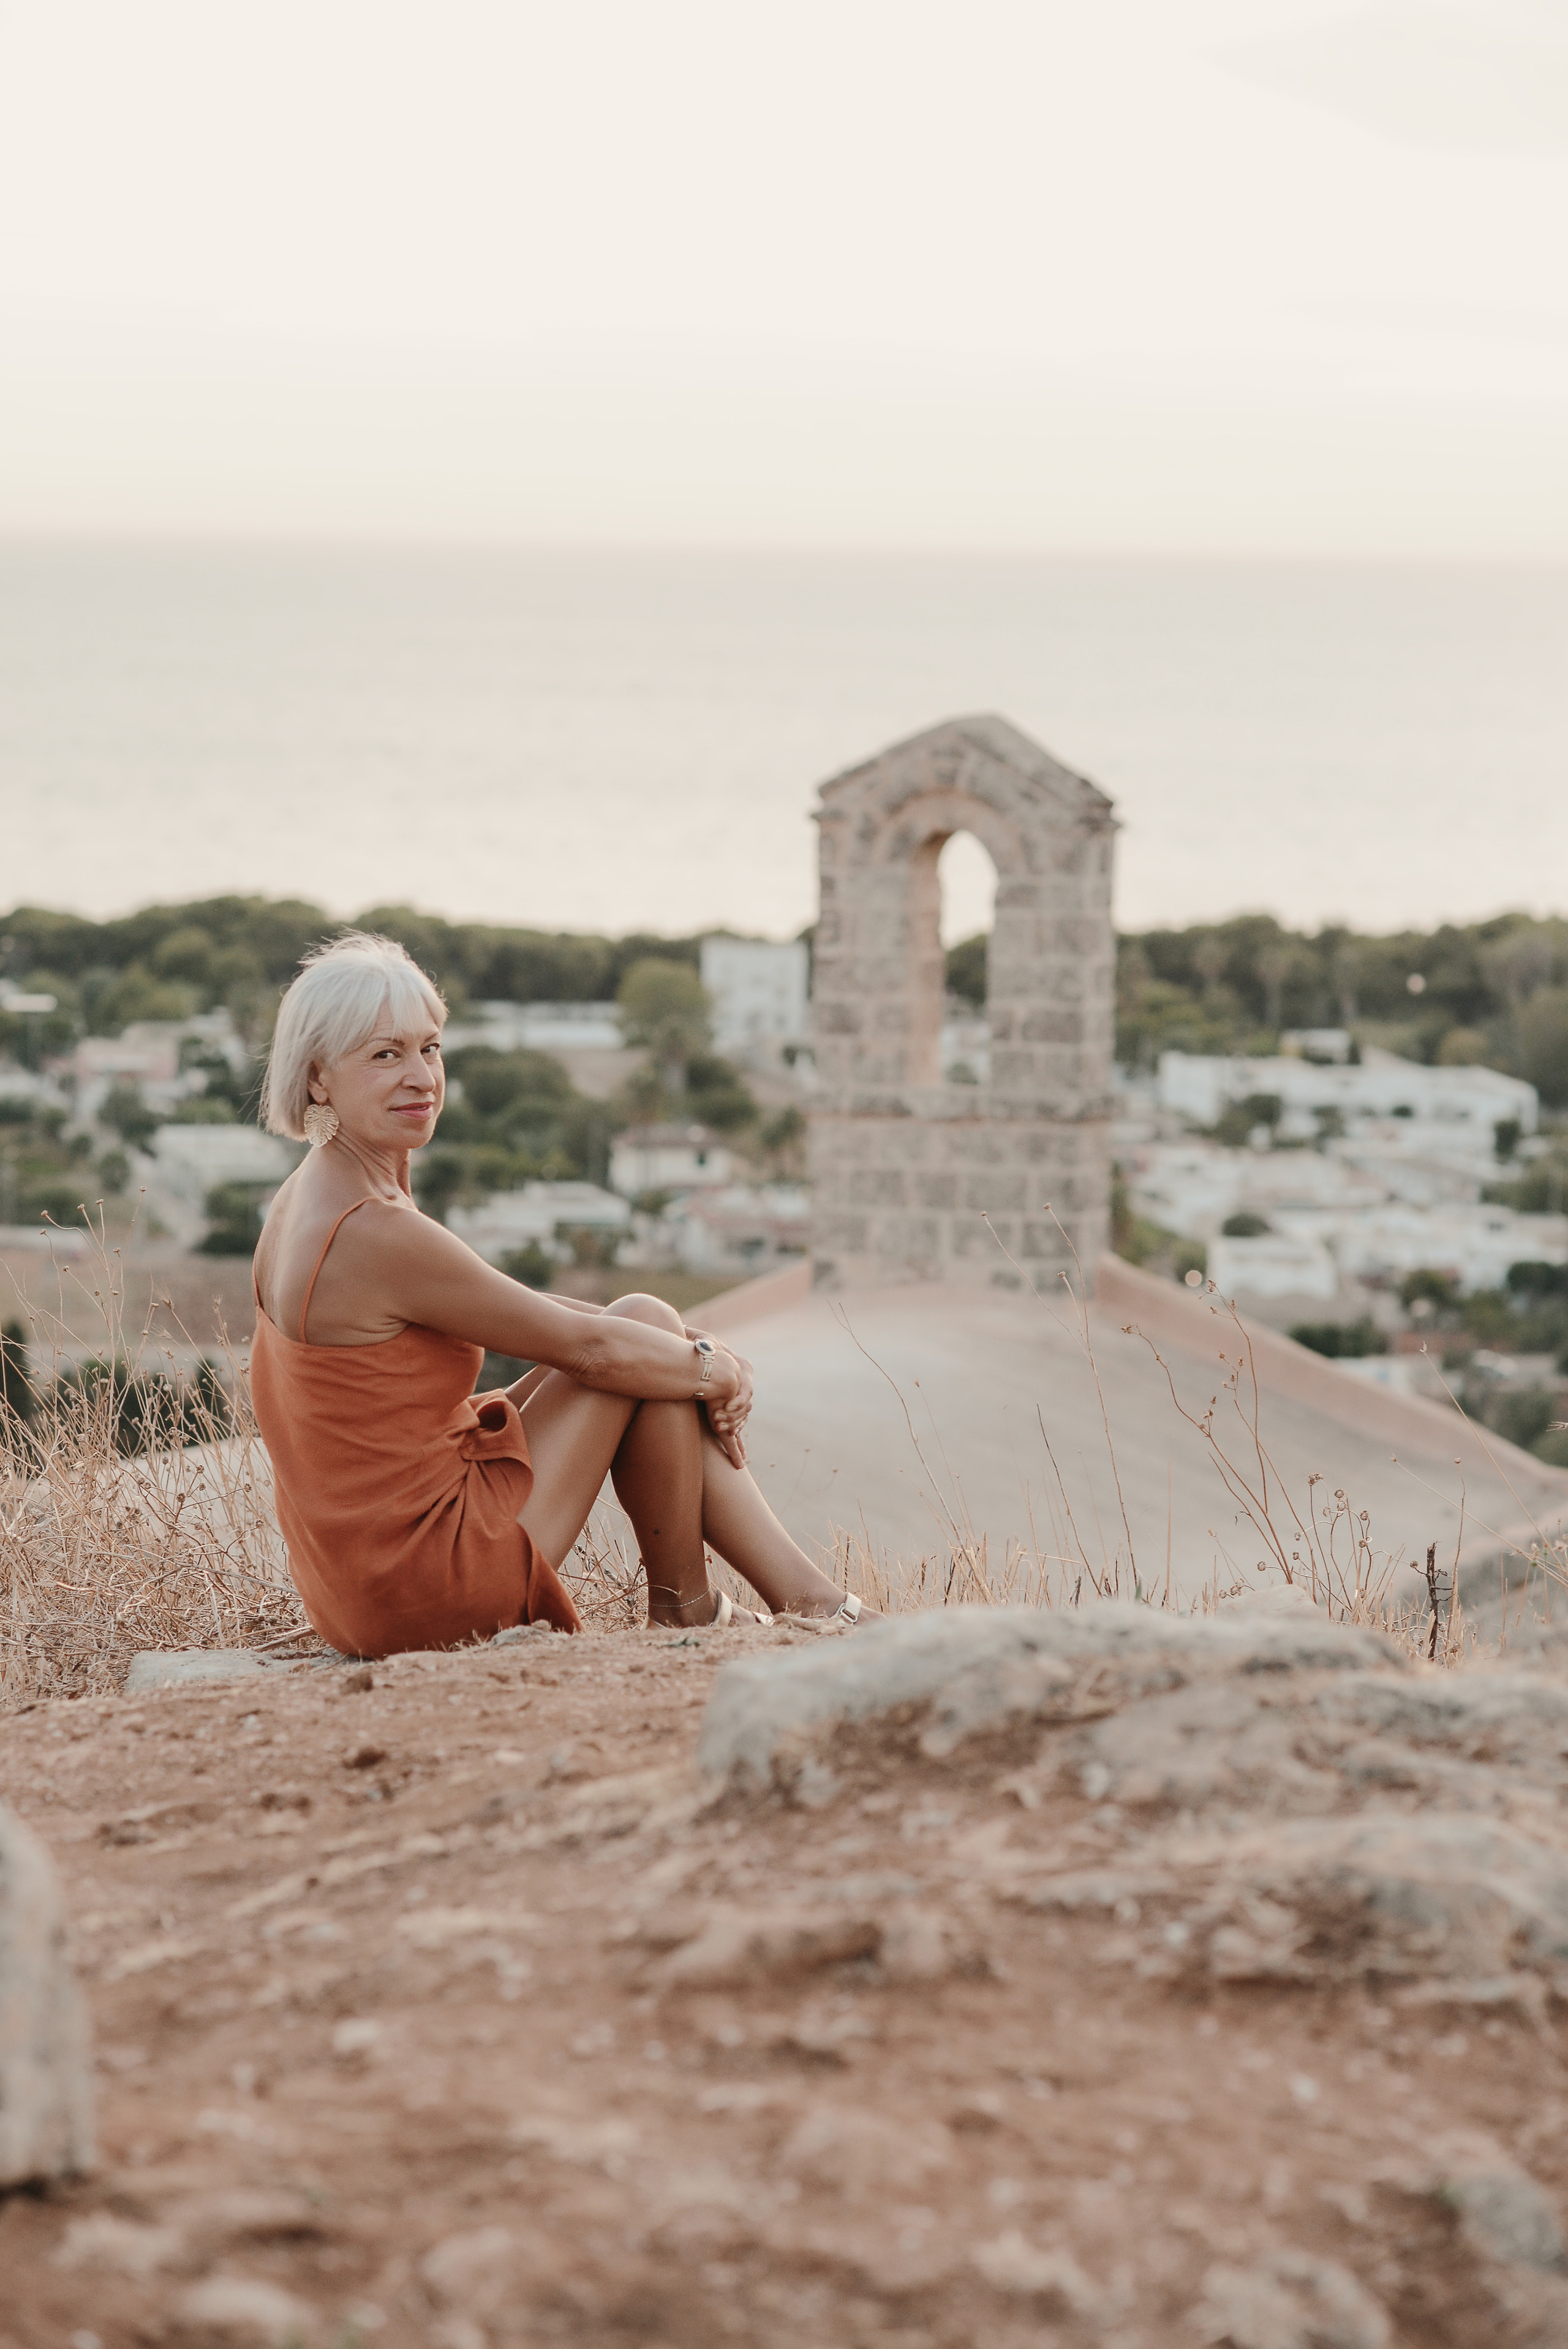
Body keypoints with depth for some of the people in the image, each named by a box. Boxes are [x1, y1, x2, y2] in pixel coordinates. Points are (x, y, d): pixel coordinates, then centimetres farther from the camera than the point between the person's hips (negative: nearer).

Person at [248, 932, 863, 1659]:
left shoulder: (306, 1202, 8)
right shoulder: (373, 1232, -23)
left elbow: (518, 1310, 13)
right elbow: (585, 1345, -14)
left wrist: (700, 1352, 5)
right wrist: (712, 1369, 4)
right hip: (426, 1591, -10)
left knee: (646, 1334, 16)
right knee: (645, 1326, -1)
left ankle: (807, 1597, 18)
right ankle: (683, 1606, 15)